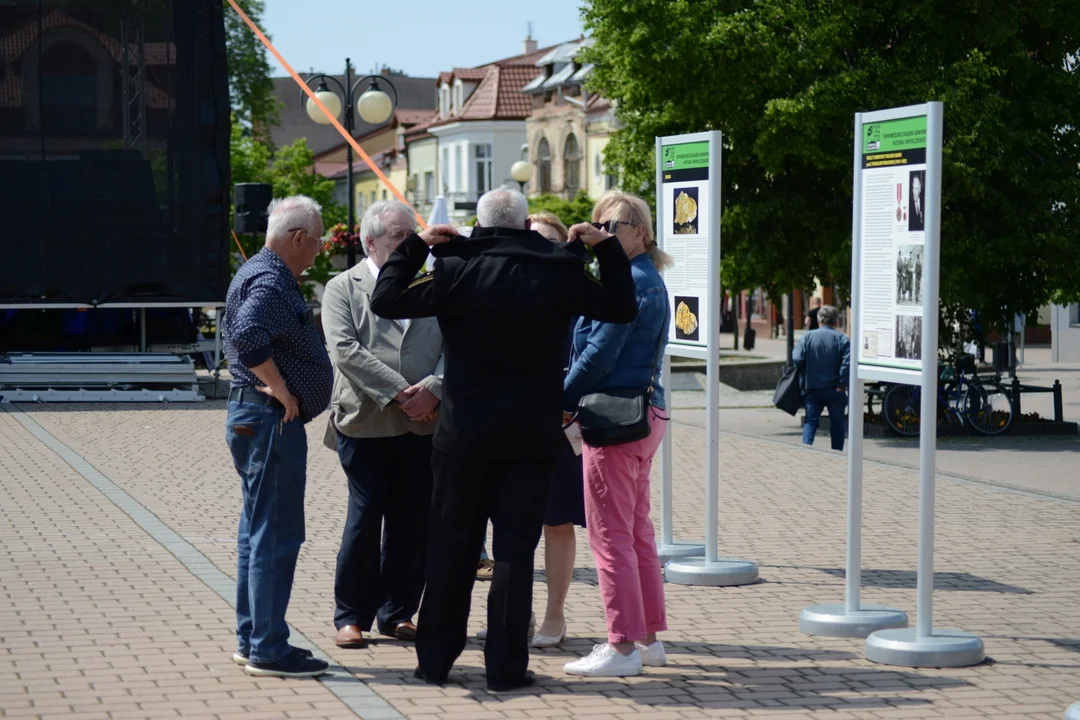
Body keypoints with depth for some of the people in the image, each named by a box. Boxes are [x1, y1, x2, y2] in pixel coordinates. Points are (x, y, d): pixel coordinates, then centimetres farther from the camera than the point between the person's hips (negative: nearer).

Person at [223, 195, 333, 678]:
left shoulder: (257, 272, 16)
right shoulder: (271, 282, -17)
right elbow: (248, 337, -34)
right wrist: (280, 389, -23)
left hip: (252, 416, 11)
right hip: (271, 420, -11)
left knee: (258, 531, 15)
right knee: (275, 534, -7)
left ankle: (251, 639, 22)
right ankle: (268, 649, -4)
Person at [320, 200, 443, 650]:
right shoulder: (343, 288, 3)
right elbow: (346, 351, -9)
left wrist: (432, 389, -14)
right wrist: (398, 394, -16)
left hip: (423, 424, 3)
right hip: (365, 423, -3)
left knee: (413, 521, 5)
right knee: (365, 518, -3)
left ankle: (398, 613, 17)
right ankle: (351, 616, 9)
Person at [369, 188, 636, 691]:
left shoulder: (458, 271, -8)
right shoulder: (558, 273, -3)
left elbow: (386, 300, -6)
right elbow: (621, 308, 9)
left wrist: (416, 246, 4)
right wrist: (607, 249, 18)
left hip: (466, 431, 0)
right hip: (533, 436, 0)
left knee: (450, 546, 10)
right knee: (515, 550, 4)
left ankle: (435, 659, 16)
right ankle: (506, 665, 5)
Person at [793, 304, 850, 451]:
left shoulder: (807, 337, -2)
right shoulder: (842, 339, -6)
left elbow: (797, 360, -9)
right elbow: (847, 363, -16)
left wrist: (804, 377, 8)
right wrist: (841, 384, -10)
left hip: (812, 388, 1)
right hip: (834, 389, -1)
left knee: (810, 421, 8)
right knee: (837, 424, 11)